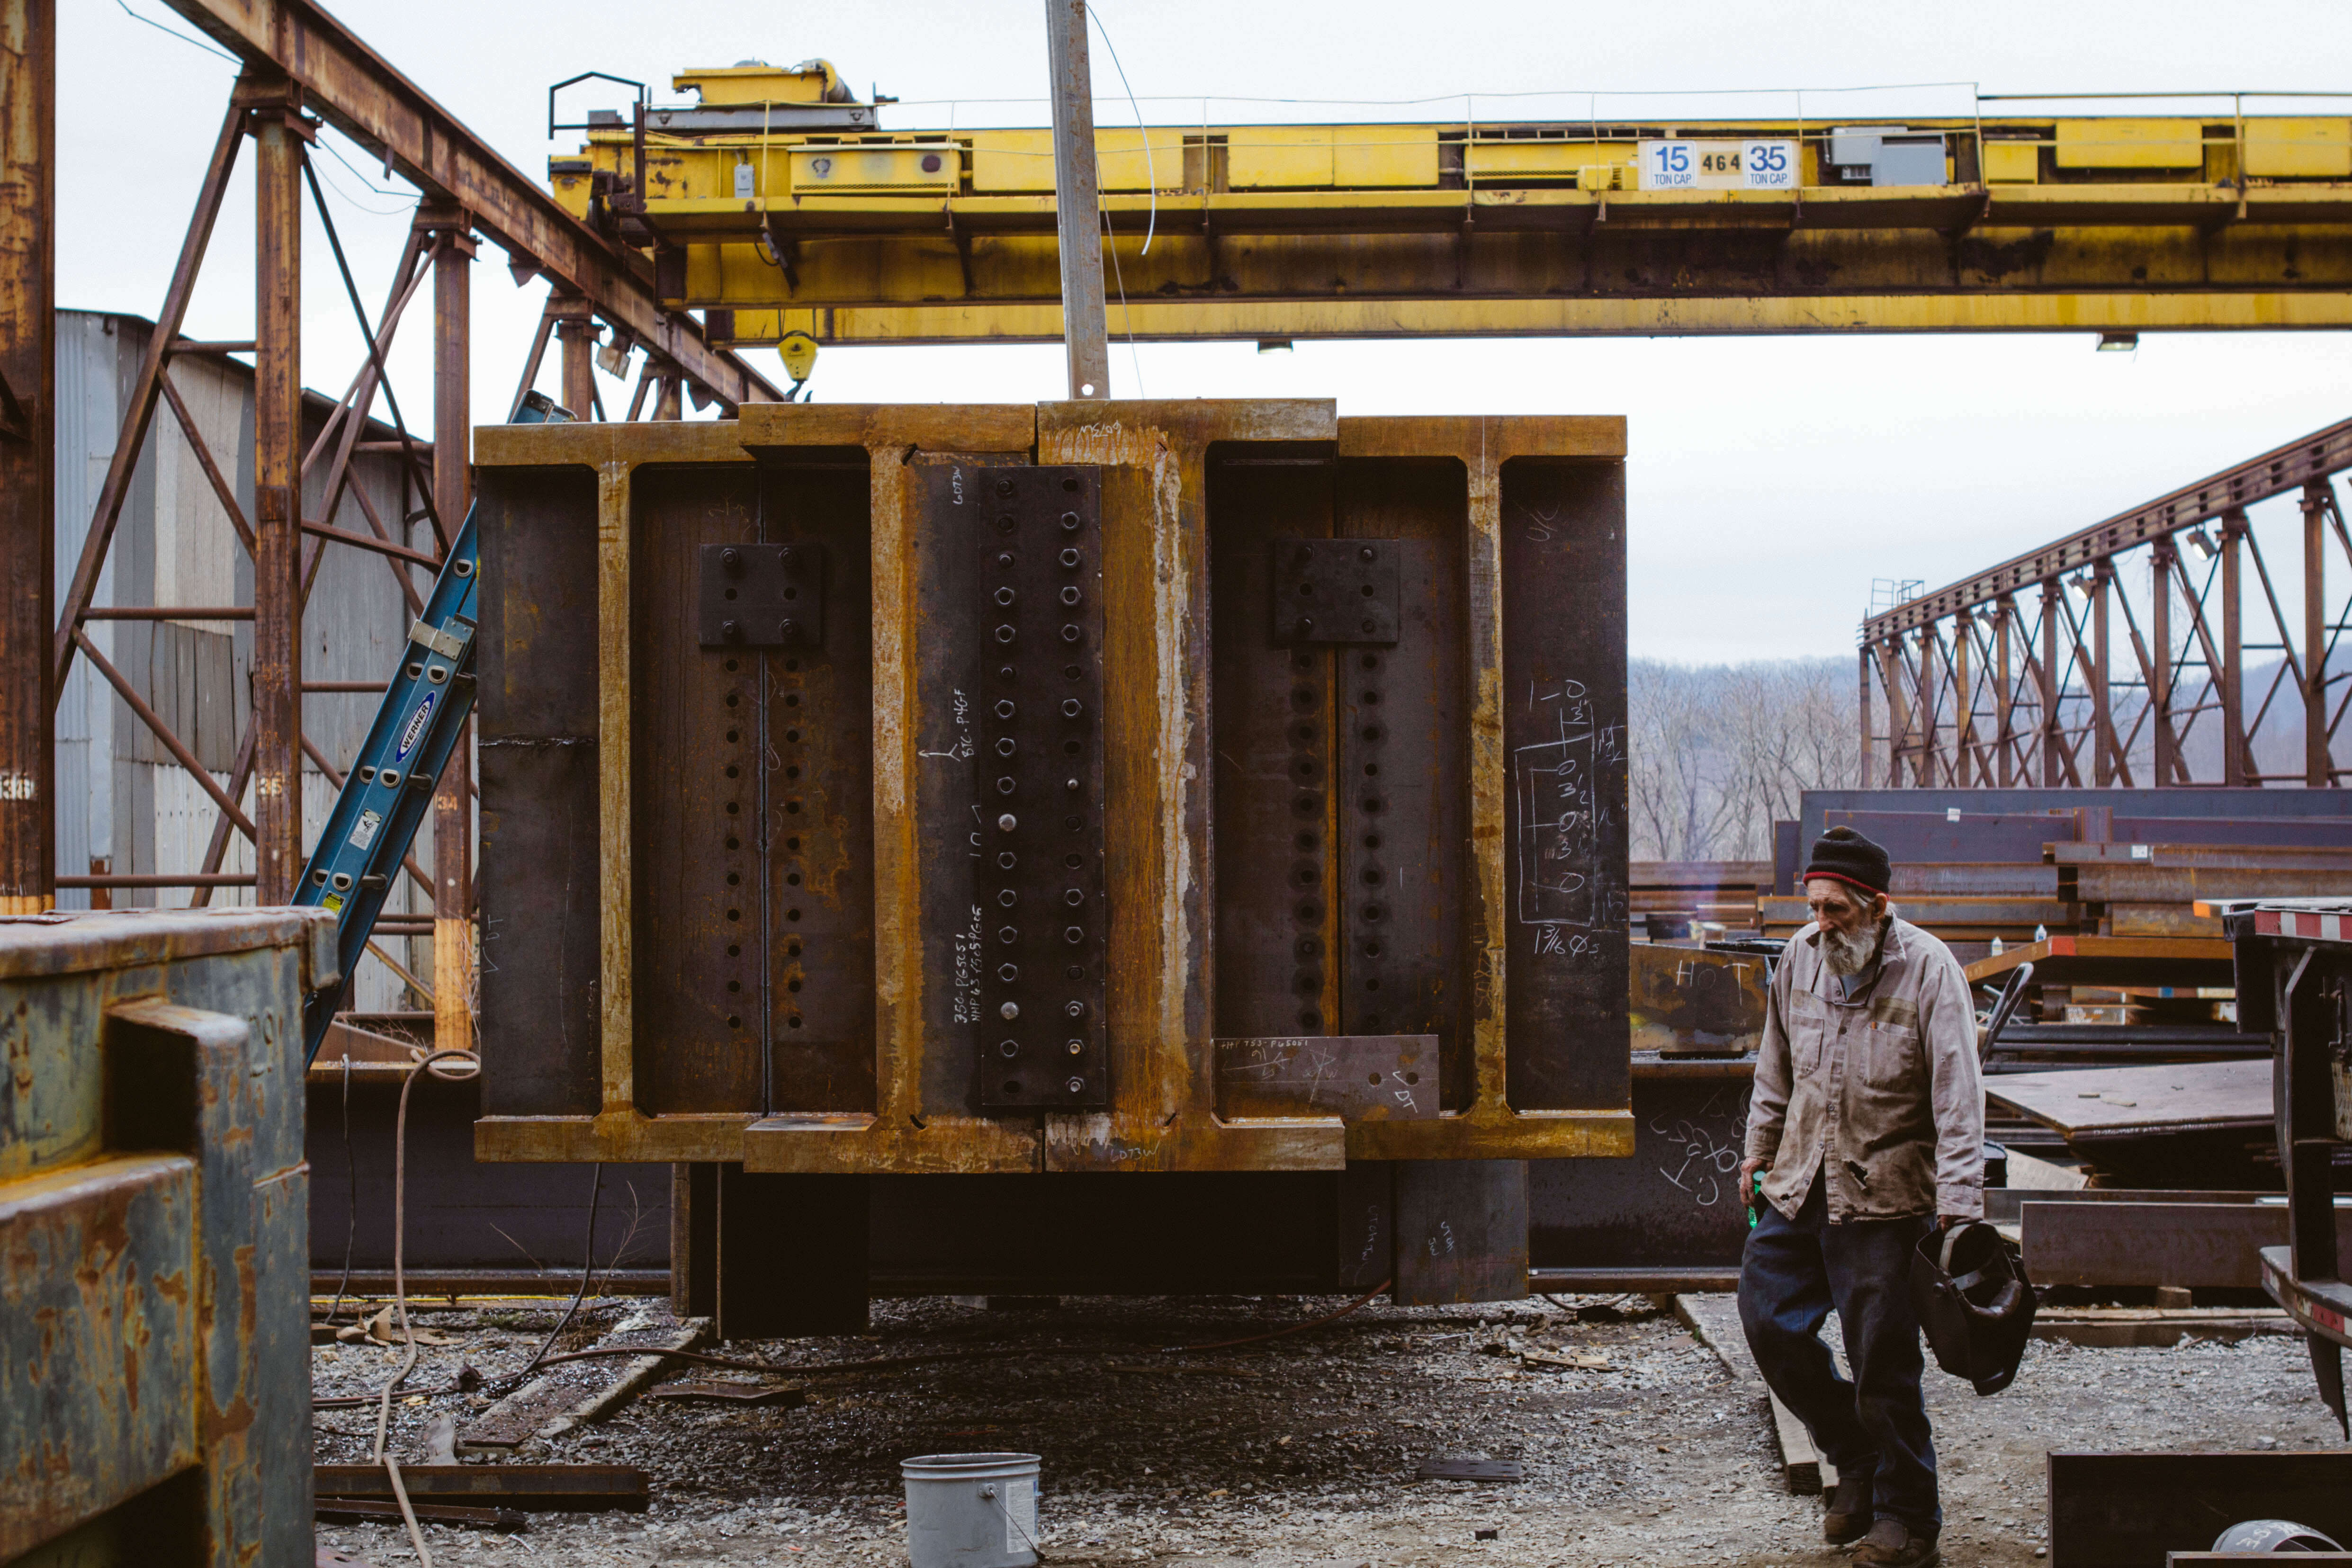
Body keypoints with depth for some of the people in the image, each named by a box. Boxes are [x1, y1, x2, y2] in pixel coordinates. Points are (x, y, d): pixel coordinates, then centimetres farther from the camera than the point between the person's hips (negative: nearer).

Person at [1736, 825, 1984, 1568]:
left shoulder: (1927, 969, -13)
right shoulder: (1801, 955, 3)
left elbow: (1957, 1097, -15)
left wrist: (1958, 1208, -20)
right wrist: (1759, 1147, 21)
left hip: (1884, 1199, -6)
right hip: (1799, 1186, 6)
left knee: (1883, 1362, -2)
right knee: (1768, 1320, 8)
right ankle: (1856, 1459, 29)